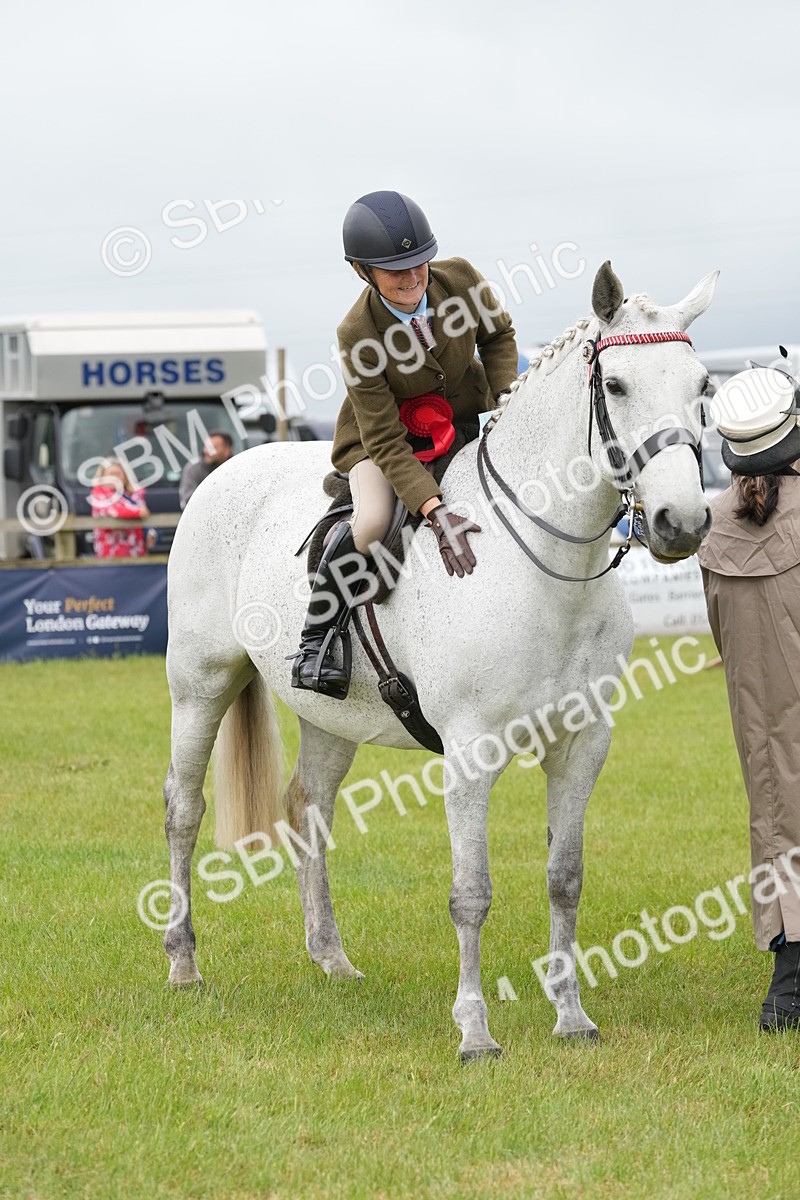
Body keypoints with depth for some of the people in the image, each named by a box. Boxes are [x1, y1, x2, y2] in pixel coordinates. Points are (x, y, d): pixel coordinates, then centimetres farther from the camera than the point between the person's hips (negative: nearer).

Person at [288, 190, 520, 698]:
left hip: (464, 415, 4)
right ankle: (317, 638, -10)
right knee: (373, 522, -30)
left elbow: (498, 335, 3)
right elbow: (386, 443, -30)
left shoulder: (460, 278, -22)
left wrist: (505, 395, -14)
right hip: (390, 427, -4)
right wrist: (435, 512, -42)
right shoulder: (357, 336, -31)